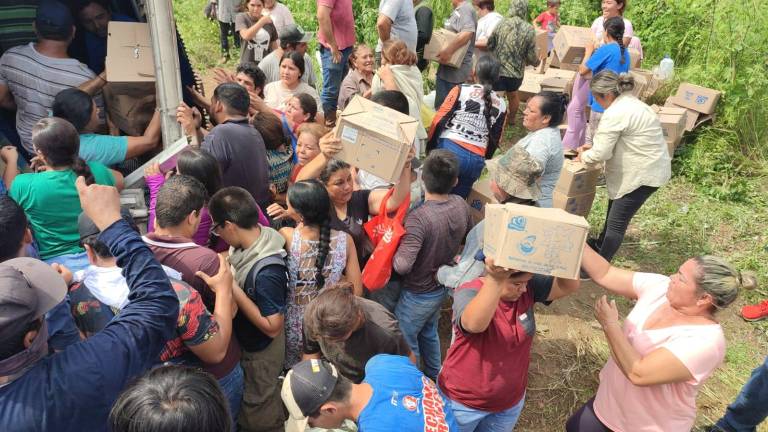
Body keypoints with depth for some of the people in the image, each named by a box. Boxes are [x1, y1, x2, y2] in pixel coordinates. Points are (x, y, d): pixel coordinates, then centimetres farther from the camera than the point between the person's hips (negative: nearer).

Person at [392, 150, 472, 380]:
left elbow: (402, 266, -37)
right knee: (429, 333, 30)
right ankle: (434, 377, 50)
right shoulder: (461, 205, -12)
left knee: (406, 343, 17)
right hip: (442, 287, 7)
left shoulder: (419, 218, -35)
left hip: (418, 295, -7)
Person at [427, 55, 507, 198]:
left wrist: (430, 145, 10)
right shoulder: (501, 105, 11)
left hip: (448, 149, -3)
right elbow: (495, 140, 17)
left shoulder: (461, 90, 2)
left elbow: (440, 119, -1)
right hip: (476, 160, 3)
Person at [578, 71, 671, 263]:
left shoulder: (615, 113, -23)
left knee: (617, 222, -4)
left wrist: (584, 156, -3)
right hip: (650, 167, 11)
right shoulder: (630, 103, 10)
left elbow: (600, 153, -22)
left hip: (644, 174, -11)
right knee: (615, 206, 27)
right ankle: (601, 243, 47)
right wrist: (592, 147, 11)